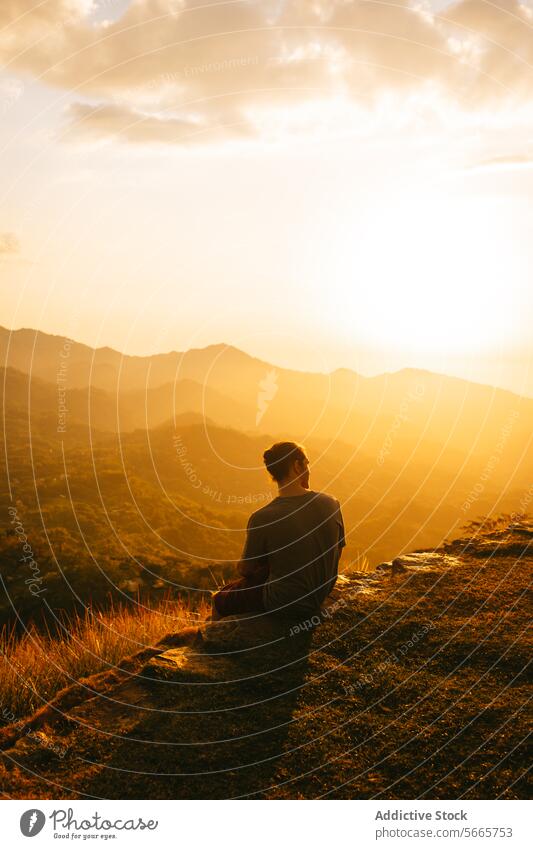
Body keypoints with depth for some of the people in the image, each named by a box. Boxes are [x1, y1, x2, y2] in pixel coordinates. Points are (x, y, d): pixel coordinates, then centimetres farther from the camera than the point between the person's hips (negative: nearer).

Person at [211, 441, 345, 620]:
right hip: (323, 594, 6)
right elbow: (337, 552, 4)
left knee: (220, 600, 20)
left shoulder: (262, 518, -23)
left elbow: (245, 569, -9)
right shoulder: (331, 504, -11)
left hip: (285, 605, -5)